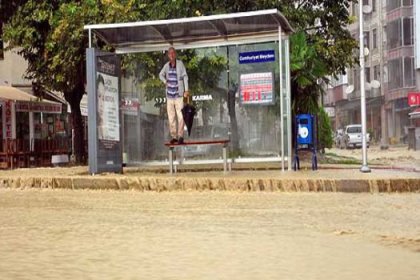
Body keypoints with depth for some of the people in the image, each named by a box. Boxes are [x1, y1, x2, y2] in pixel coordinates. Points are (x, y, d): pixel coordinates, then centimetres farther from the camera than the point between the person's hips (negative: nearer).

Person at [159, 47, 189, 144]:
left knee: (180, 116, -9)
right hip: (169, 95, 4)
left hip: (179, 95, -4)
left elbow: (185, 77, -2)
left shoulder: (180, 64, -4)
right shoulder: (166, 65, 7)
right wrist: (165, 82, 7)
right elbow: (161, 75, 25)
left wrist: (186, 90, -9)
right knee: (171, 117, 5)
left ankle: (180, 136, -5)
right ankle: (174, 136, 11)